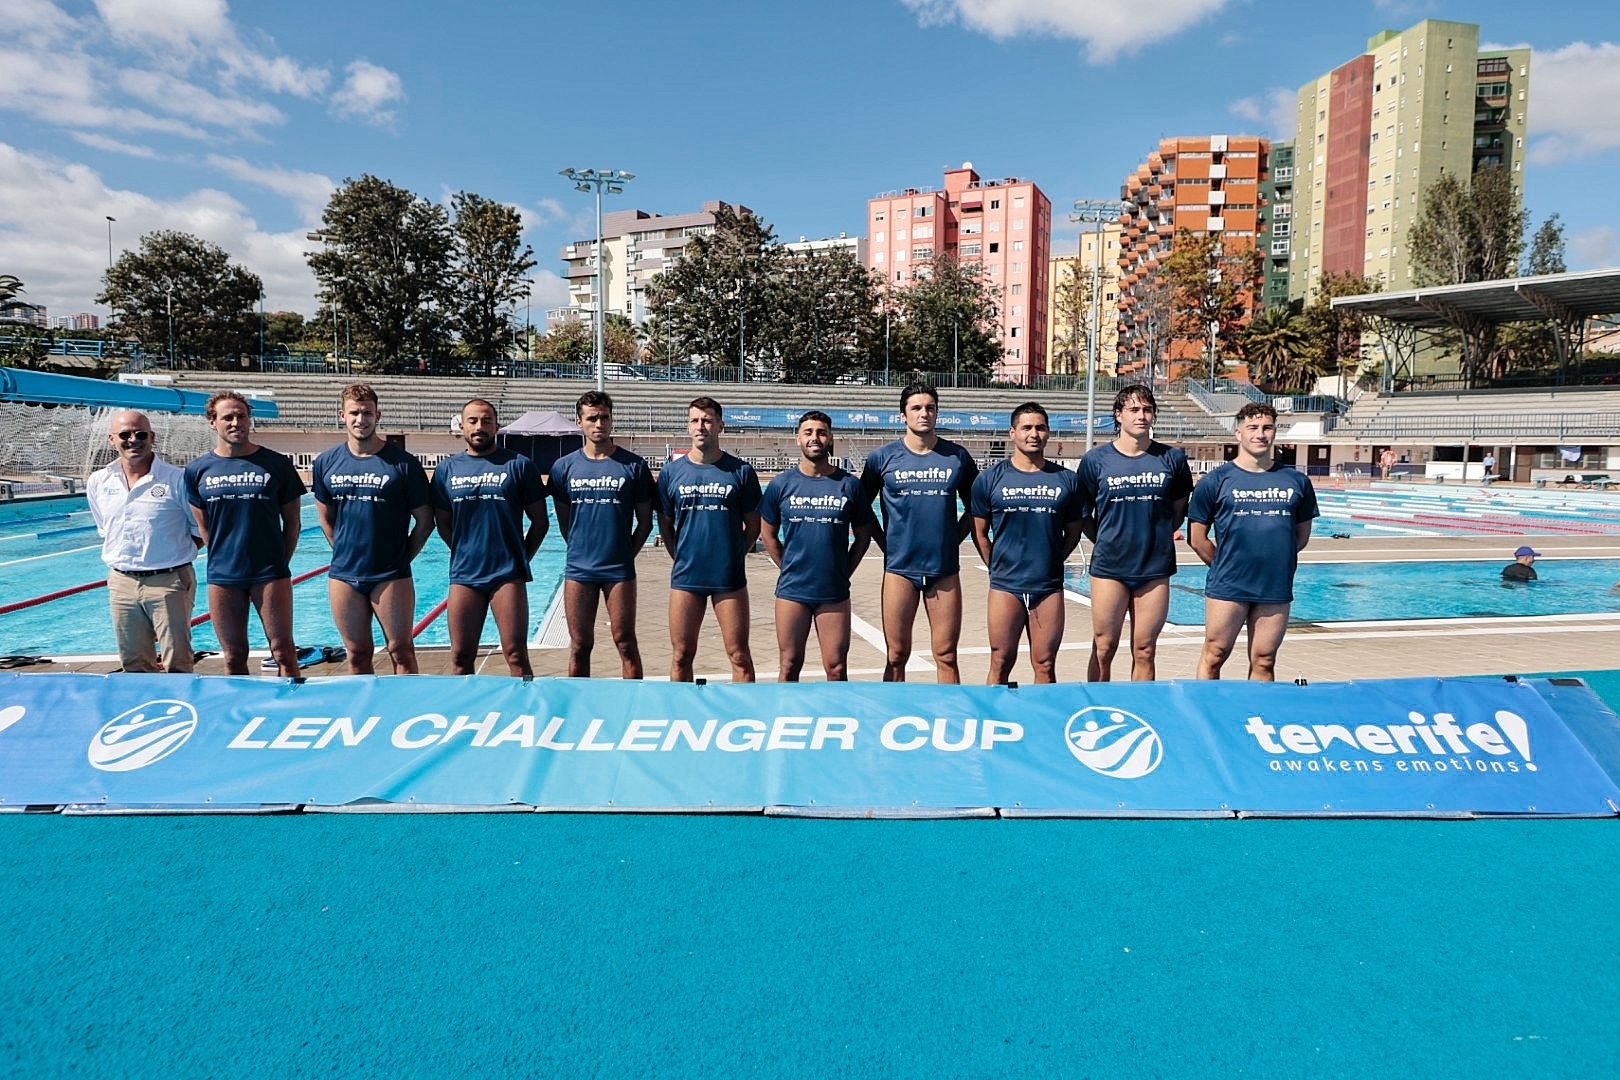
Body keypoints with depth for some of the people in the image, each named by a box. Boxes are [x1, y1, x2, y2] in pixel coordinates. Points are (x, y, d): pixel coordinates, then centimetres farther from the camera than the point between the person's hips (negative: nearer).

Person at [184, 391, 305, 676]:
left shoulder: (277, 464, 0)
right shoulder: (198, 470, 5)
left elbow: (291, 521, 5)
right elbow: (203, 527, 11)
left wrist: (280, 563, 3)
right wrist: (222, 557, 7)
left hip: (270, 574, -2)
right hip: (222, 576, 2)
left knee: (283, 652, -1)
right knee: (233, 657, 10)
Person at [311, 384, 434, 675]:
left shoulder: (403, 463, -7)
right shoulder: (326, 463, 4)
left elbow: (424, 521, -1)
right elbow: (325, 519, 15)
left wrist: (401, 559, -1)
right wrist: (345, 552, 9)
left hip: (391, 576, -3)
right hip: (343, 575, 3)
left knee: (401, 652, 2)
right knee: (357, 655, 11)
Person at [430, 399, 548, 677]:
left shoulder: (519, 465, 0)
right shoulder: (447, 469, 9)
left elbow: (540, 521, 4)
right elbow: (443, 524, 16)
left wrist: (521, 558, 5)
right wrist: (465, 554, 11)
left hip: (508, 575, -3)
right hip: (463, 575, 3)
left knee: (516, 656, -2)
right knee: (460, 658, 8)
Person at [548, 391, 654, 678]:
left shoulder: (633, 465, -1)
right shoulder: (564, 467, 4)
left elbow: (645, 522, 5)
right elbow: (564, 522, 12)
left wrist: (625, 555, 4)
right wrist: (582, 550, 8)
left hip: (620, 571, -2)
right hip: (578, 569, 2)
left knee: (625, 643, 2)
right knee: (580, 646, 9)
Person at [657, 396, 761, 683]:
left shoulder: (740, 471, 0)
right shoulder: (671, 472, 3)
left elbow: (753, 525, 7)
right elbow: (665, 526, 10)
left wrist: (733, 557, 3)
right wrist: (683, 559, 5)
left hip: (730, 578, -1)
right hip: (685, 578, 1)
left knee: (740, 656, 4)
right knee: (681, 657, 8)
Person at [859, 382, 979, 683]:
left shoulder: (958, 456, 4)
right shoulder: (883, 457, 1)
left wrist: (955, 537, 5)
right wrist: (886, 543, 3)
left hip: (945, 569, 1)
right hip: (900, 568, -1)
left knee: (946, 656, 5)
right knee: (897, 657, 5)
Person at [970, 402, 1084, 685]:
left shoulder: (1066, 480, 6)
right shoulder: (990, 479, 2)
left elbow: (1073, 532, 14)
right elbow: (980, 533, 7)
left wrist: (1051, 563, 8)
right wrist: (998, 567, 3)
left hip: (1049, 587, 1)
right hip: (1005, 586, -1)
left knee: (1045, 666, 7)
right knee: (1001, 665, 4)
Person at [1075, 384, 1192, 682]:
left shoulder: (1172, 459, 3)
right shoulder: (1095, 460, -1)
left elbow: (1180, 507, 16)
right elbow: (1083, 513, 7)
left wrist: (1162, 536, 5)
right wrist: (1106, 541, 3)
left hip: (1155, 568, 1)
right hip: (1109, 566, -1)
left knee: (1144, 651, 8)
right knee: (1103, 649, 5)